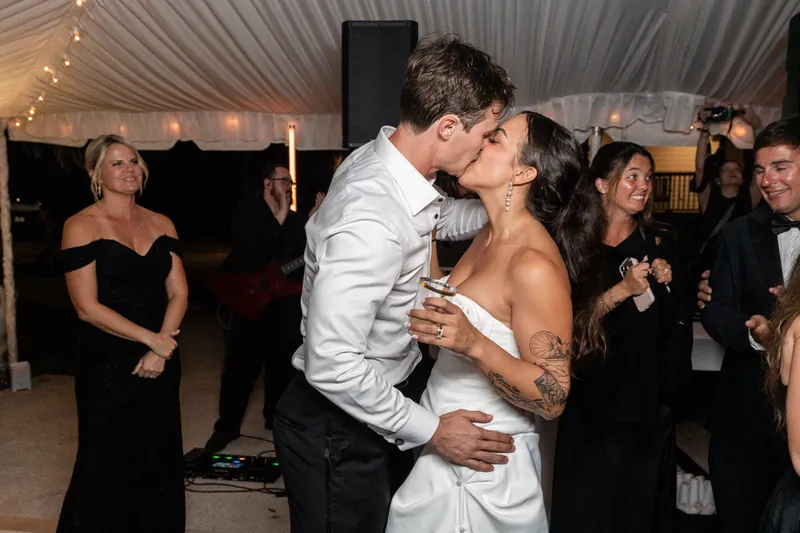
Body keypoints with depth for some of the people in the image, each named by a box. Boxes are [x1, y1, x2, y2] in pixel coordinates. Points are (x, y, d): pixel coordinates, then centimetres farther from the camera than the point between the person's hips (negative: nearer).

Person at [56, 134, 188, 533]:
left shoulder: (161, 224, 7)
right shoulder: (81, 226, -8)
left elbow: (178, 292, 3)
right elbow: (87, 307, -13)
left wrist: (161, 349, -10)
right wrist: (151, 339, -15)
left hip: (161, 364, 4)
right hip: (108, 364, -4)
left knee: (161, 461, 13)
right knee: (108, 465, 8)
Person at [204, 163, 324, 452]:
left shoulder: (295, 219, 12)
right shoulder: (246, 213, -4)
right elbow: (253, 246, -22)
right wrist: (281, 214, -19)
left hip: (286, 302, 5)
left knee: (283, 364, 13)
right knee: (241, 366, 1)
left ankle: (276, 417, 30)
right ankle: (227, 426, 14)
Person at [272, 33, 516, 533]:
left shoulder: (383, 157, -6)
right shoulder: (371, 221, -34)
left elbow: (442, 218, 16)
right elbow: (331, 365, -31)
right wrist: (431, 430, -22)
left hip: (382, 399, 9)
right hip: (341, 426, -8)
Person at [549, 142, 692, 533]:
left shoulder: (660, 241, 4)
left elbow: (678, 321, 8)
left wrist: (665, 284, -9)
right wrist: (622, 289, -21)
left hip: (649, 396, 3)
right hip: (592, 398, -2)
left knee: (641, 501, 13)